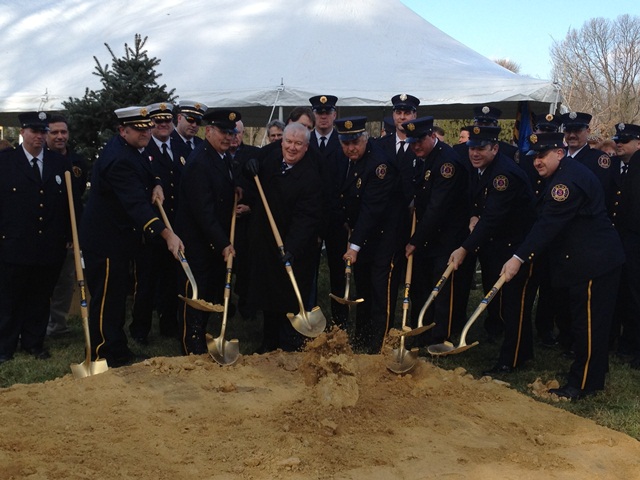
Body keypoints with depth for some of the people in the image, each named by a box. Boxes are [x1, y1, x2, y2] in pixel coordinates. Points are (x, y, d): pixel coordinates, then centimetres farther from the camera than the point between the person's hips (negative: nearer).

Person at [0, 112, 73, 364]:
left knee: (40, 299, 13)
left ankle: (34, 343, 28)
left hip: (50, 247, 3)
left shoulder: (61, 163, 7)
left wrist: (72, 236, 5)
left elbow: (71, 202, 9)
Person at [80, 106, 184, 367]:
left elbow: (147, 172, 22)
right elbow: (136, 203, -37)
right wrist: (167, 234, -46)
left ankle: (117, 350, 31)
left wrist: (155, 184, -3)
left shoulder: (132, 150, 4)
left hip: (119, 236, 10)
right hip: (105, 240, -10)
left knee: (117, 296, 19)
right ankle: (104, 356, 11)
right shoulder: (119, 159, -27)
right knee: (106, 299, 0)